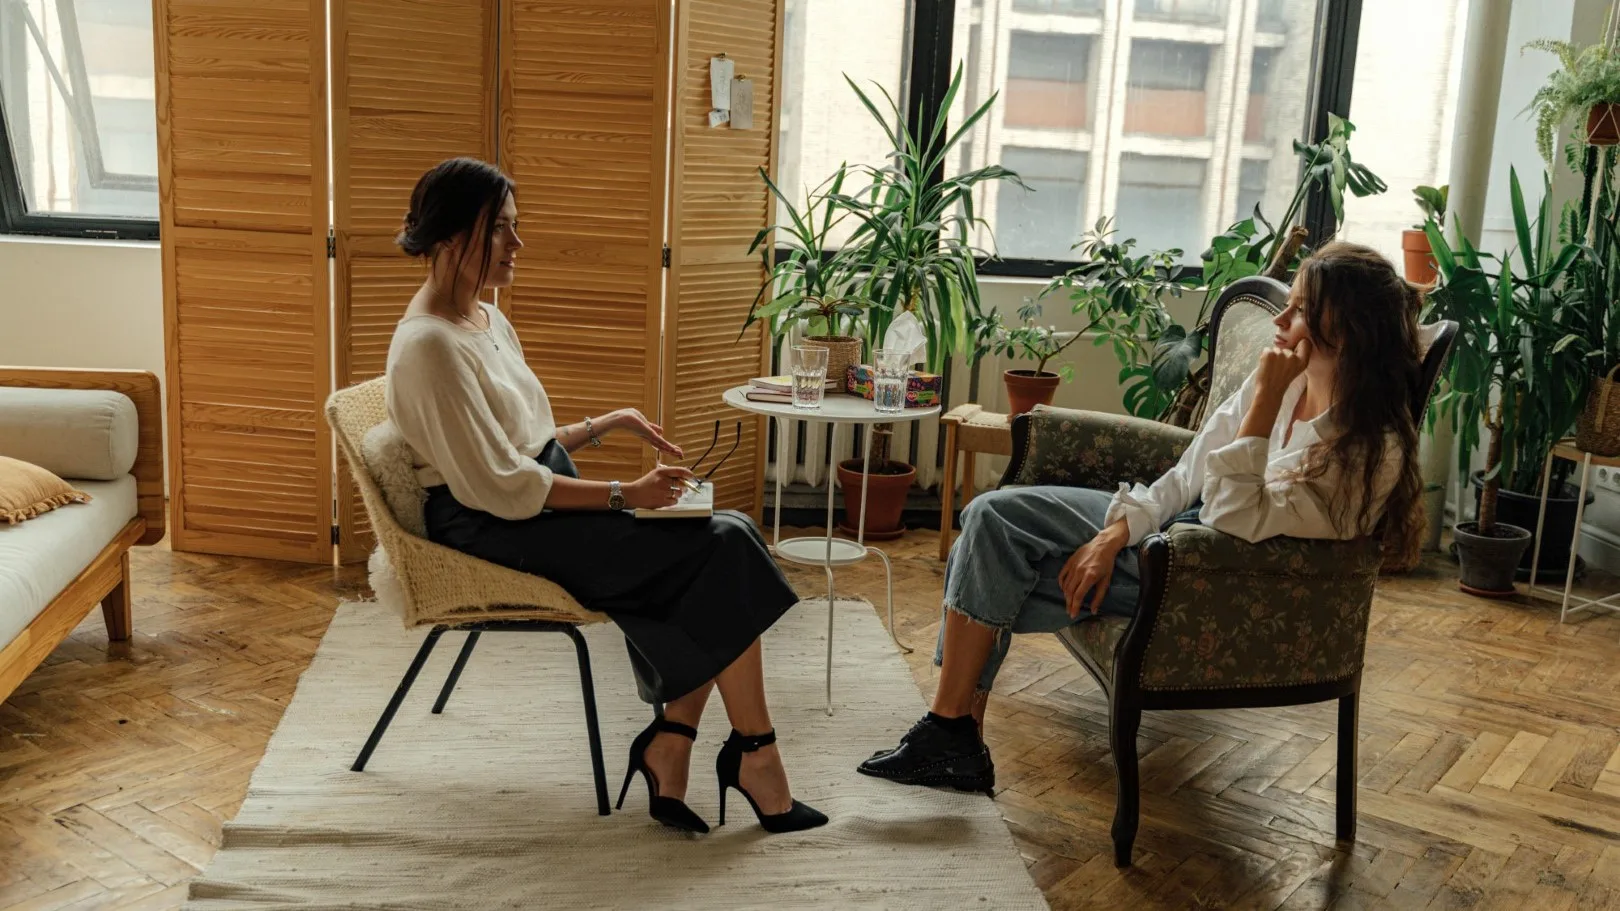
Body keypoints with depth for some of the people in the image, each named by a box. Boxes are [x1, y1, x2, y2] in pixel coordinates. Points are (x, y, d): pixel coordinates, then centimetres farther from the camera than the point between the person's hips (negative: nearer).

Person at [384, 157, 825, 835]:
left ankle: (669, 752, -11)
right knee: (723, 551, -16)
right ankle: (753, 755, -4)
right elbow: (501, 488, -20)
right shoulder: (429, 346, -17)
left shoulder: (487, 321, 14)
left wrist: (603, 426, 8)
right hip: (494, 531, -9)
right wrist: (625, 496, -17)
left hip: (543, 504, 9)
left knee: (723, 540, -10)